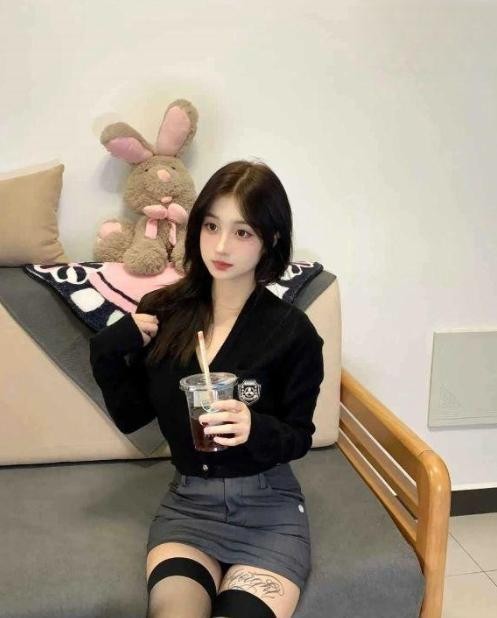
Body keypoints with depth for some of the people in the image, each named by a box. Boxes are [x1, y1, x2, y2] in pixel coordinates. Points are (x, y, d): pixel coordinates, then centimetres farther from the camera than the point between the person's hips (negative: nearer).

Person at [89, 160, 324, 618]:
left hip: (268, 506, -1)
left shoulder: (292, 331, -11)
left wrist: (256, 429, -23)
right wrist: (108, 352, -10)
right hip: (187, 500, 2)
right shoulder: (161, 312, -3)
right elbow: (131, 418, 5)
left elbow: (299, 437, -3)